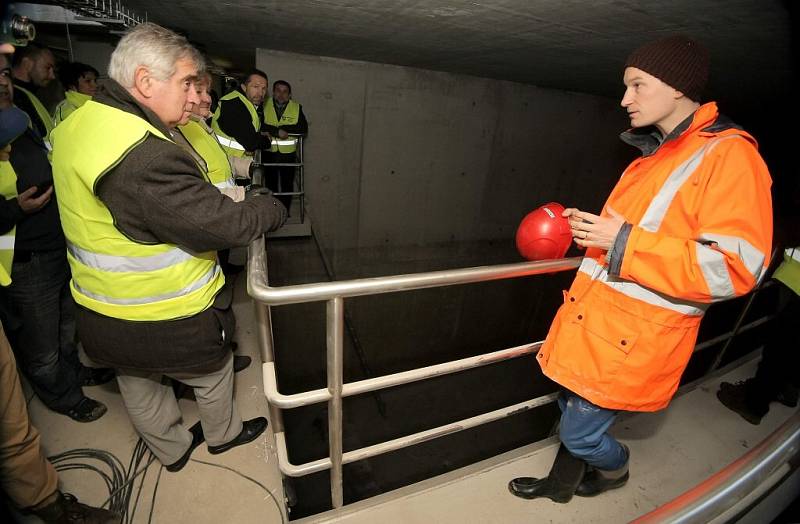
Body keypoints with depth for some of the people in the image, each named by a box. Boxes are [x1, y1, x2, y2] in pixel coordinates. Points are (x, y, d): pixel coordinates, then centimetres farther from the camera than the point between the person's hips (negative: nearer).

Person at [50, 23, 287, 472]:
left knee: (139, 386, 27)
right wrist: (272, 207, -12)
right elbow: (225, 224, -30)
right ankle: (224, 434, 50)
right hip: (165, 325, -8)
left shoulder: (79, 123, 0)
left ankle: (172, 449, 54)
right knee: (214, 372, 22)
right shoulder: (145, 156, -32)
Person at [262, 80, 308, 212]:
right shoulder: (265, 105, -3)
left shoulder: (296, 107, 0)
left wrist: (283, 128, -20)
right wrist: (278, 131, -27)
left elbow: (303, 128, -12)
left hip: (288, 153, 0)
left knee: (287, 184, 8)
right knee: (271, 183, 12)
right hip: (269, 152, 0)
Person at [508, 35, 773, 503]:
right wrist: (591, 228, 11)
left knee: (580, 431, 9)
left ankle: (616, 469, 43)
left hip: (632, 340, -8)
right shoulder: (657, 154, 14)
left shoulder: (728, 154, -14)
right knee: (574, 413, 22)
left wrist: (624, 243, -24)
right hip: (595, 318, 8)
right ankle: (562, 482, 47)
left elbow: (734, 268, -22)